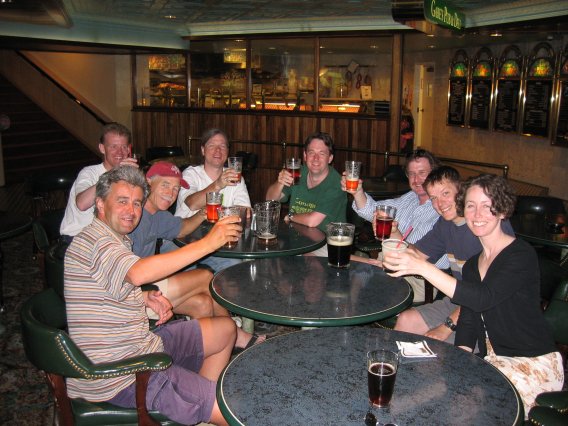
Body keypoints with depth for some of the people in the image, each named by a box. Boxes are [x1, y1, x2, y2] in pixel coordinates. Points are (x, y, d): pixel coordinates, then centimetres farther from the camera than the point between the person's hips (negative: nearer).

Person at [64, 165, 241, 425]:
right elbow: (138, 273, -38)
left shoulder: (115, 239, 15)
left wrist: (144, 298, 3)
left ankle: (200, 403, 19)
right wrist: (208, 242, -34)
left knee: (225, 328, 16)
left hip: (140, 344, 11)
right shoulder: (94, 239, -18)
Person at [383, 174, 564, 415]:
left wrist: (422, 268, -36)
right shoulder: (472, 265, 9)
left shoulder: (522, 255, -14)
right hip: (493, 359, 6)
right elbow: (468, 321, 6)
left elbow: (483, 298, -30)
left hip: (534, 366, -6)